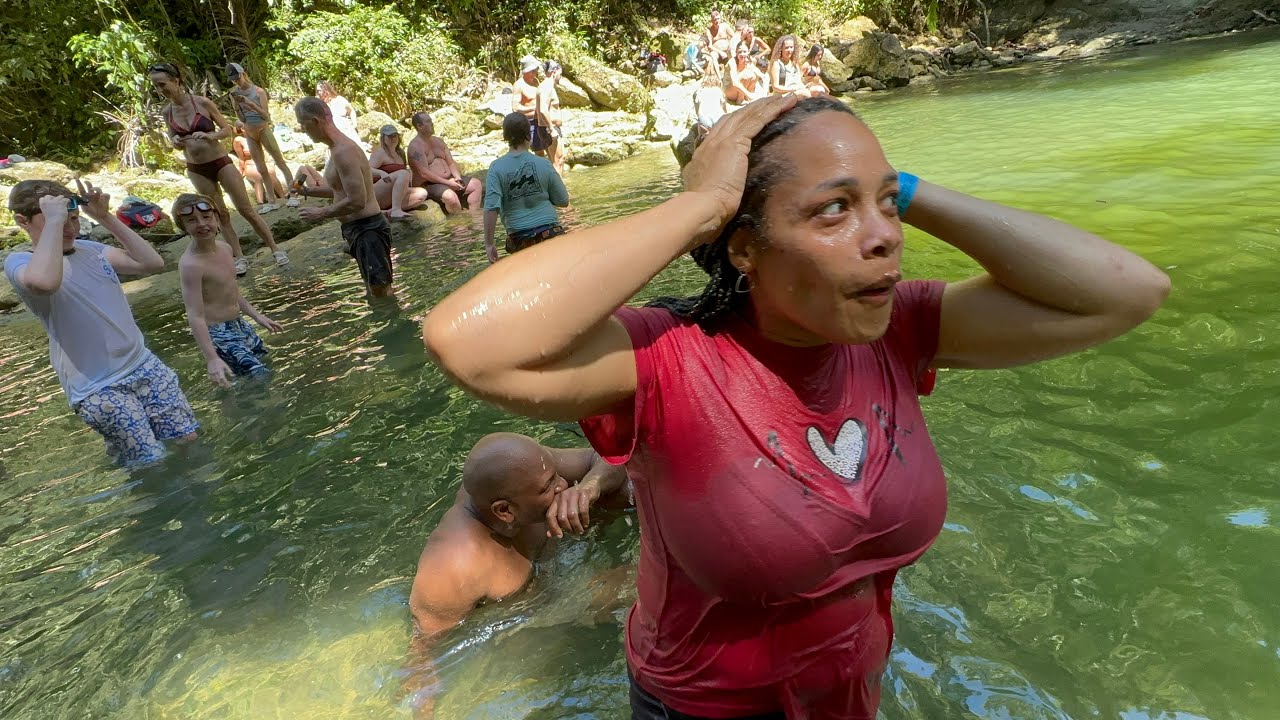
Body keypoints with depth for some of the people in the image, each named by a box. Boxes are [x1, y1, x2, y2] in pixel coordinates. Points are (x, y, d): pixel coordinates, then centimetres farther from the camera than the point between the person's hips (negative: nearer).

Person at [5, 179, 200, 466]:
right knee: (151, 464, -8)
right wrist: (54, 221, -23)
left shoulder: (89, 248, 11)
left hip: (144, 365, 6)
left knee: (189, 439, 7)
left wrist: (106, 218, 0)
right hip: (98, 389, -6)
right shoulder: (19, 262, -8)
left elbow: (152, 263, 3)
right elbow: (44, 282, -33)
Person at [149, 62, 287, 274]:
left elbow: (228, 130, -5)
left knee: (246, 210, -1)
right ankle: (240, 258, 14)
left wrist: (210, 136, -23)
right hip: (196, 171, 3)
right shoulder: (166, 112, -1)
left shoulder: (202, 102, -11)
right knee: (221, 215, 8)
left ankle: (275, 249, 8)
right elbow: (174, 140, 10)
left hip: (221, 163, -3)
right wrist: (176, 142, -13)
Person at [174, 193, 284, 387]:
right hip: (218, 334, -9)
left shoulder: (225, 248, 3)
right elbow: (195, 316, -27)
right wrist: (211, 359, -33)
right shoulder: (190, 264, -23)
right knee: (261, 378, -12)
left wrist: (257, 316, 20)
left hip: (239, 325, 9)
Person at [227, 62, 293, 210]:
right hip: (250, 134, 5)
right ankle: (271, 201, 9)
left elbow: (266, 115, -12)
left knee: (280, 162, -2)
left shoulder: (258, 91, -8)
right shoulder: (234, 93, 2)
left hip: (264, 130, -4)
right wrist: (237, 105, -15)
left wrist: (252, 104, -25)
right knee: (262, 170, 6)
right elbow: (241, 119, 2)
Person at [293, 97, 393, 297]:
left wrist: (321, 213, -14)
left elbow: (357, 201, -25)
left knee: (381, 292, -7)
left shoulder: (343, 151, -19)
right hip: (360, 228, 11)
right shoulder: (339, 147, 13)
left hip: (366, 229, -11)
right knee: (374, 291, 19)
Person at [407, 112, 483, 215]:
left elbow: (451, 163, 13)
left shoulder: (439, 141, 14)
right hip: (429, 184, -9)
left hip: (449, 179, 9)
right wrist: (447, 182, -23)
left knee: (476, 184, -1)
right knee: (451, 196, -36)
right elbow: (424, 173, -22)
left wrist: (457, 177, -8)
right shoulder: (415, 146, -13)